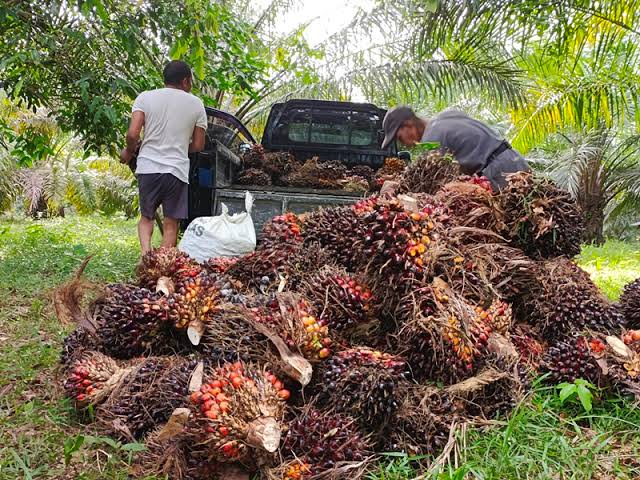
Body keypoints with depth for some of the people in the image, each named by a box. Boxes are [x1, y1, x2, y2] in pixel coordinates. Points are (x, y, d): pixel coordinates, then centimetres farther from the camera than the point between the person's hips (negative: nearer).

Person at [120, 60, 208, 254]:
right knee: (171, 223, 7)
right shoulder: (196, 103, 5)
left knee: (146, 217, 17)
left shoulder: (145, 97, 4)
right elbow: (198, 145, 6)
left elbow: (132, 134, -7)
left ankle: (146, 252, -5)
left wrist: (128, 151, 14)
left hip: (148, 167, 1)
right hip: (178, 170, -1)